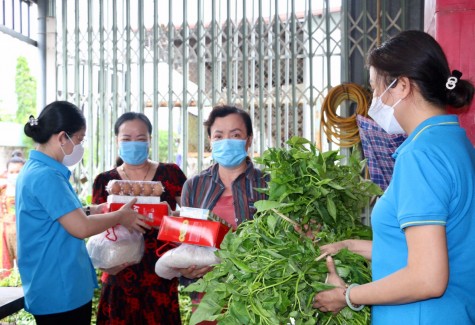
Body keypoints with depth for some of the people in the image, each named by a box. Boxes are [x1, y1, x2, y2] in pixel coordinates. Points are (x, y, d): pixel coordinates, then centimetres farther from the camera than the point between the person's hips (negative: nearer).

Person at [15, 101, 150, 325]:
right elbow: (81, 228, -21)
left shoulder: (33, 170, 10)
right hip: (61, 292, -10)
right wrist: (120, 216, -7)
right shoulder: (46, 176, -21)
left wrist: (90, 212, 8)